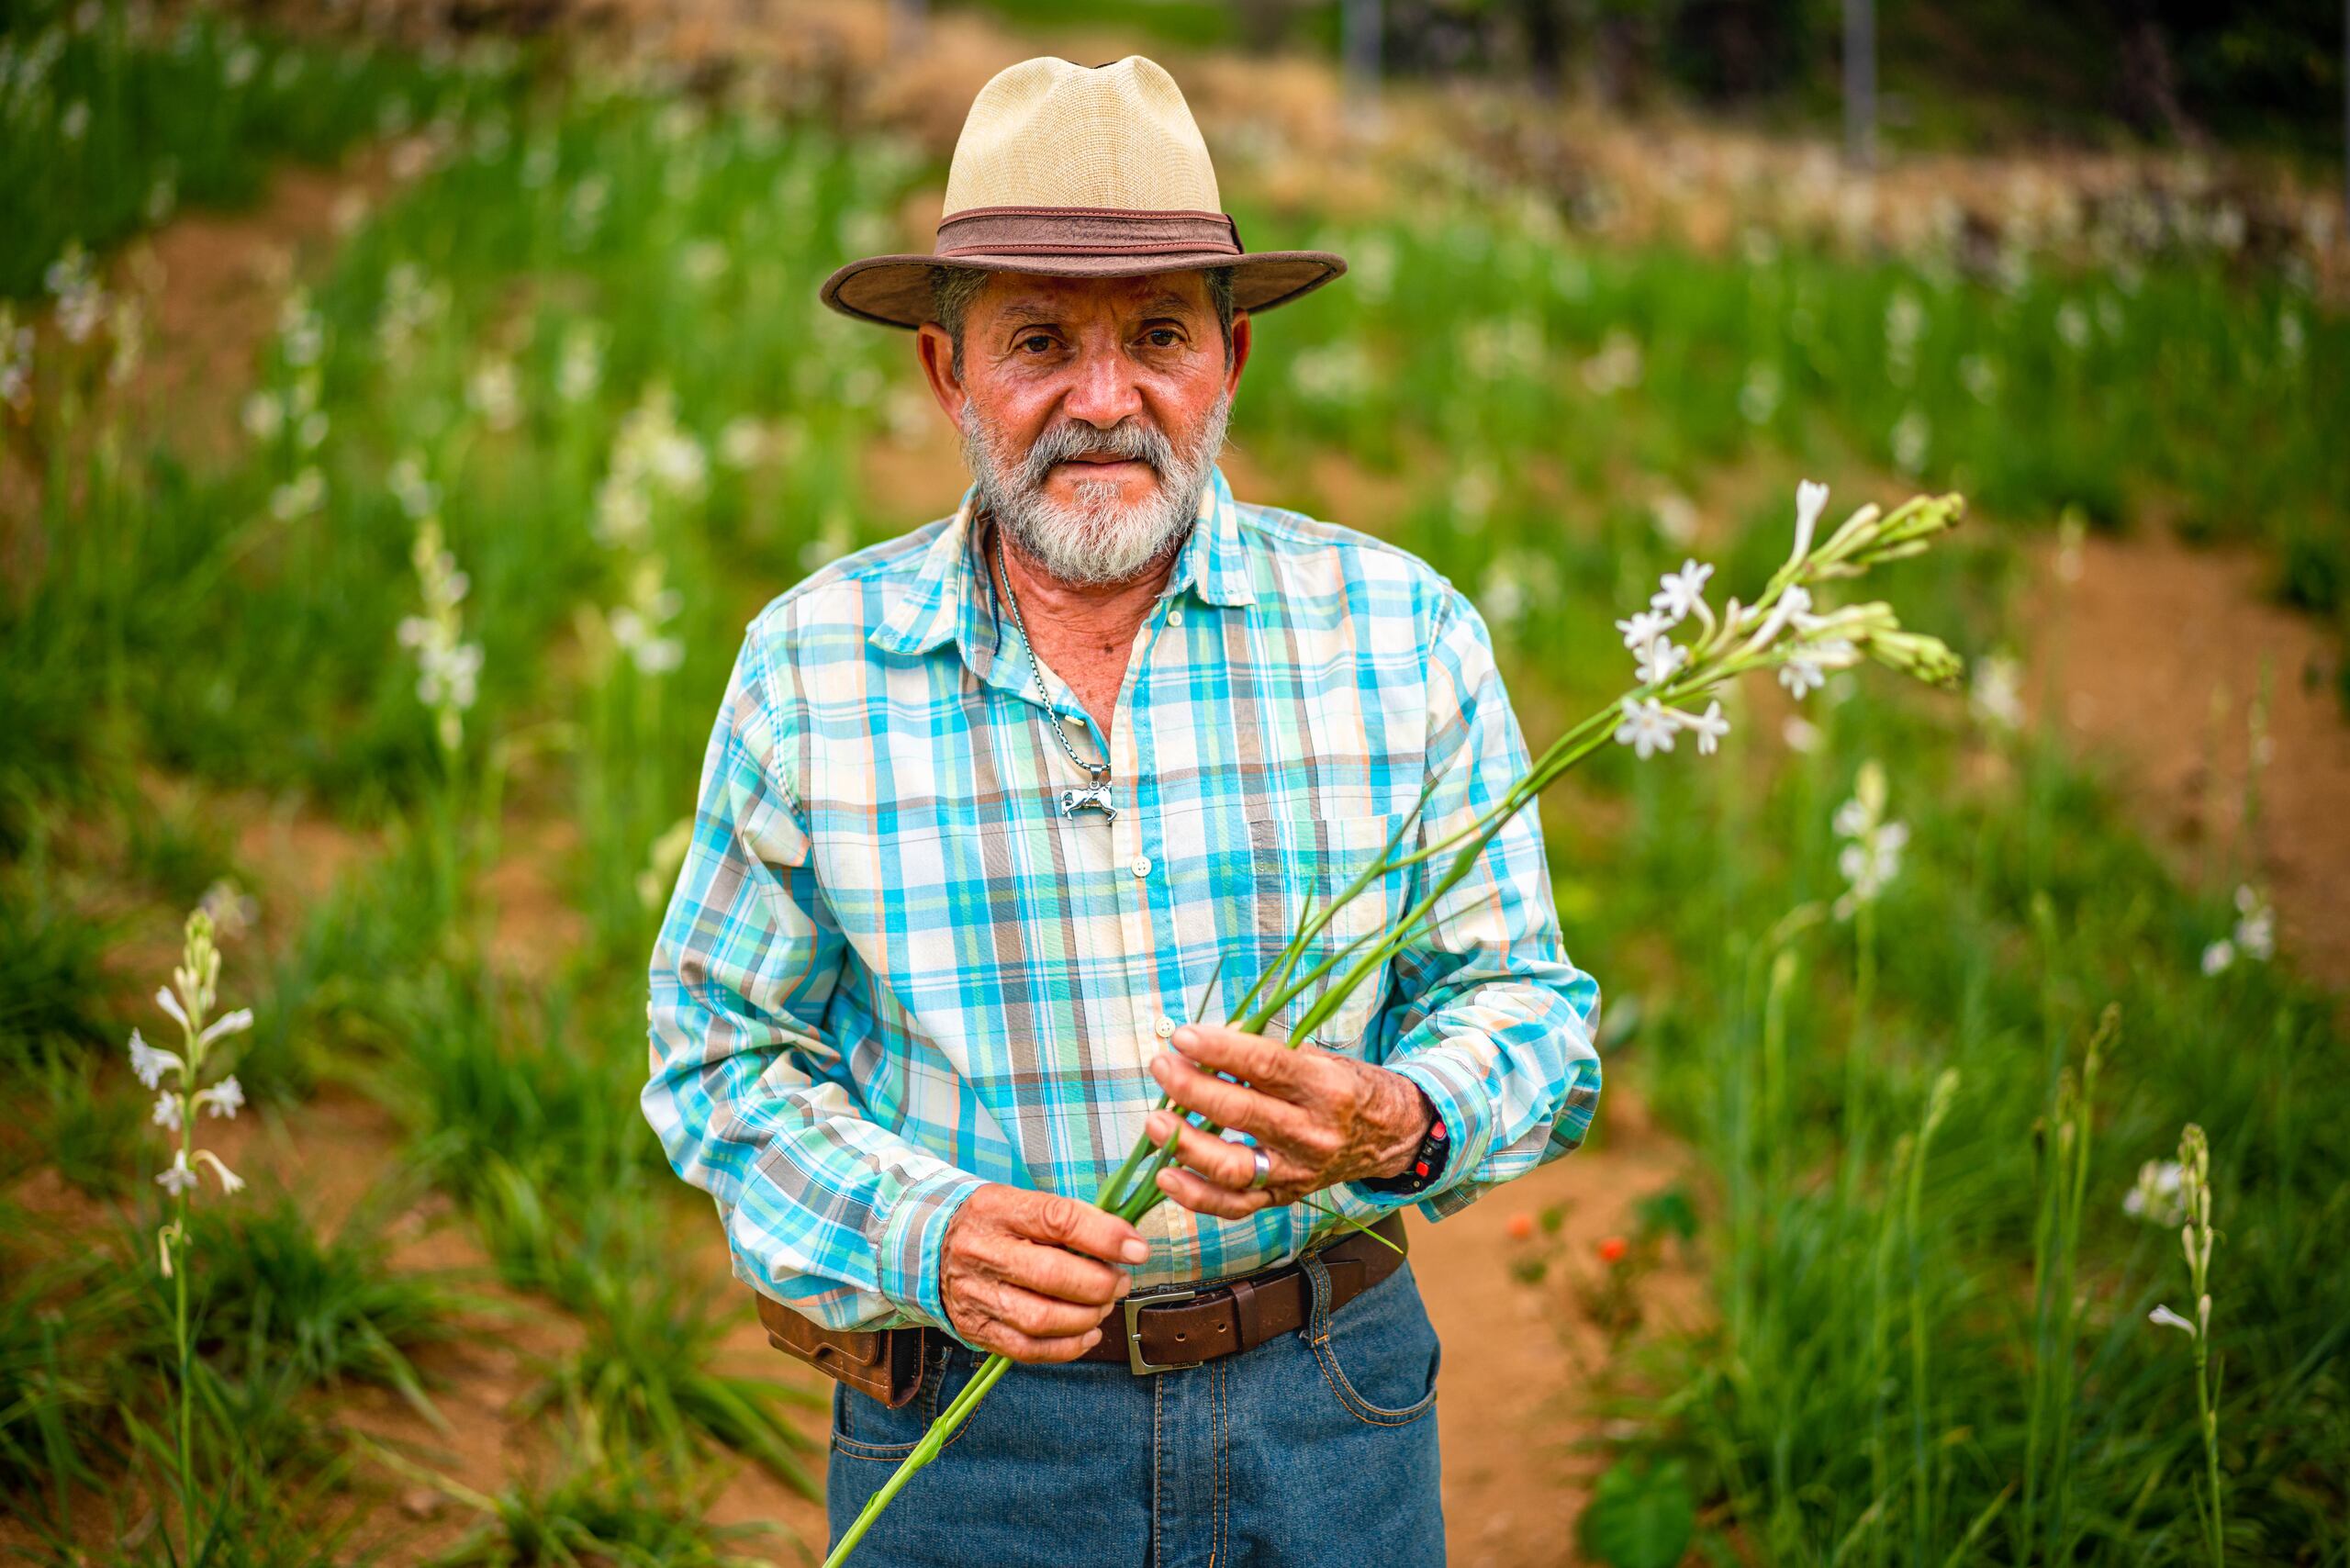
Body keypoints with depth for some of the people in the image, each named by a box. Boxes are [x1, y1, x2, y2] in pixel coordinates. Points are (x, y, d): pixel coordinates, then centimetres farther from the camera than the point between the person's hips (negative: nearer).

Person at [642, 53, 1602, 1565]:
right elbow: (725, 1051, 1)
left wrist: (1400, 1126, -22)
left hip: (1328, 1405, 1)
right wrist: (916, 1234, -16)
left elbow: (1526, 999, -1)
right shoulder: (809, 665, -4)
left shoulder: (1402, 629, -4)